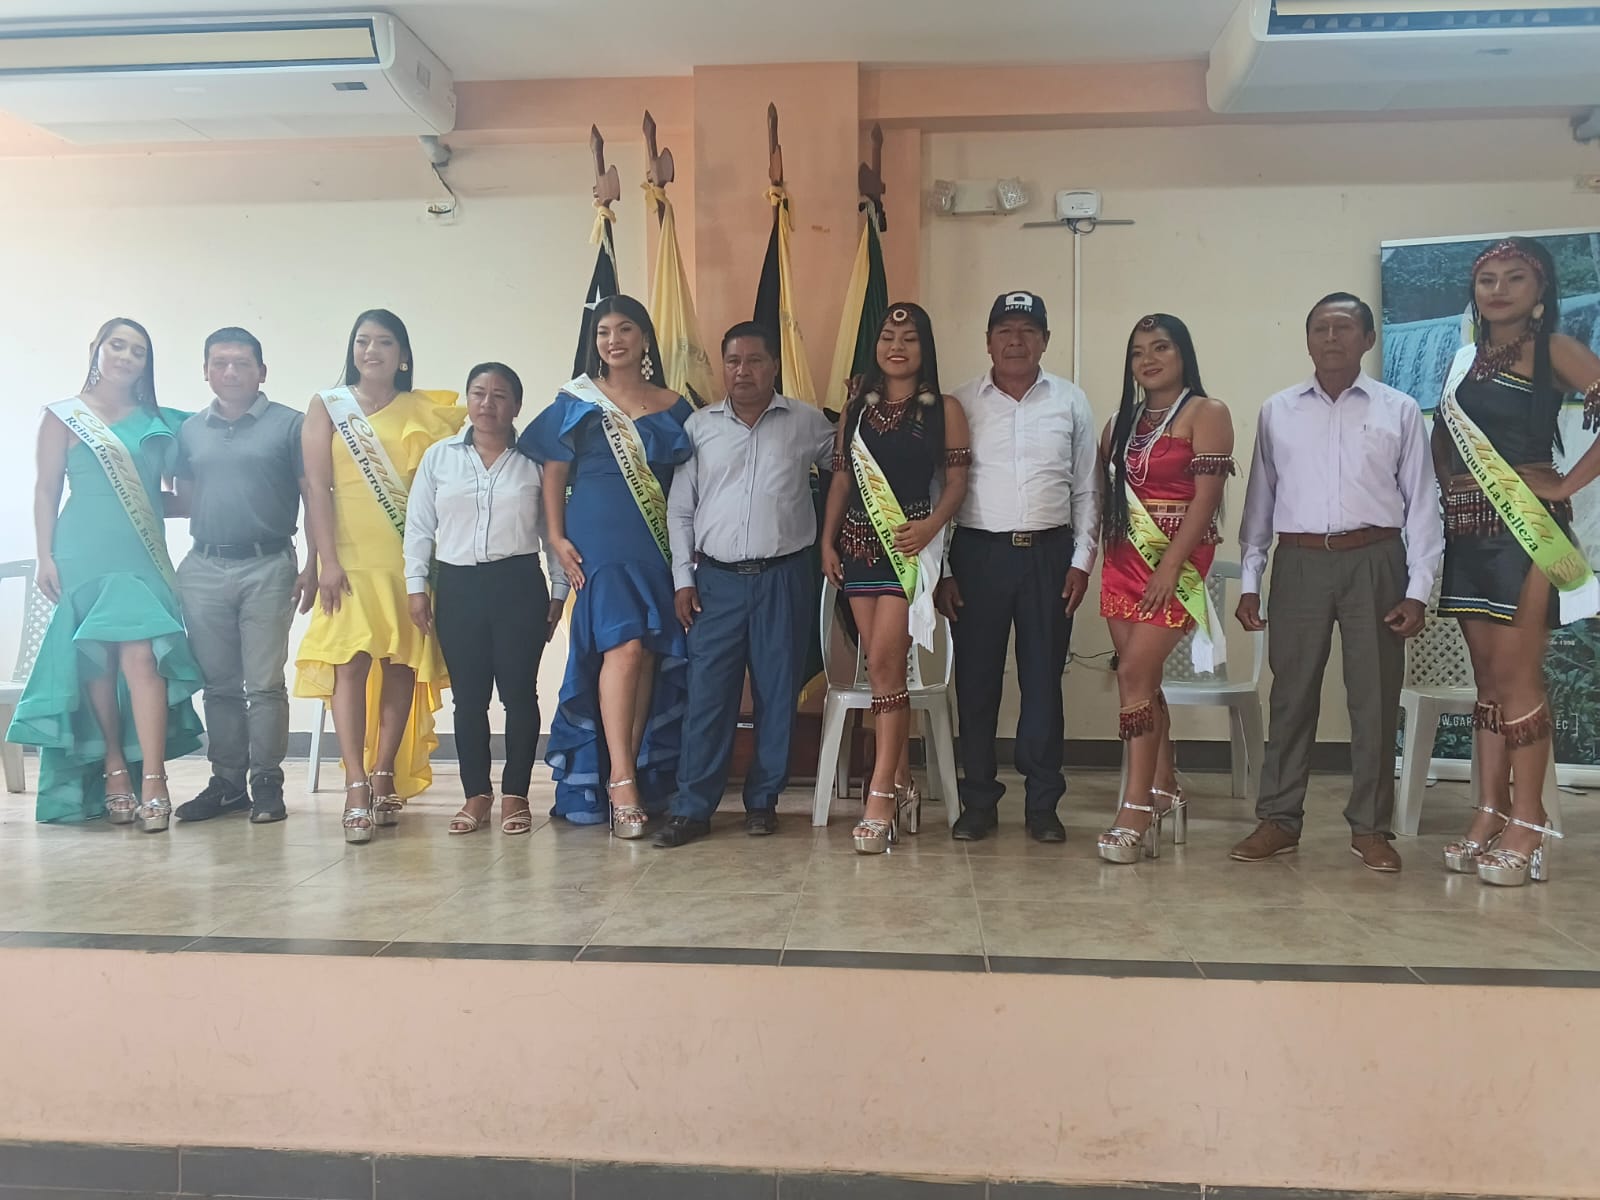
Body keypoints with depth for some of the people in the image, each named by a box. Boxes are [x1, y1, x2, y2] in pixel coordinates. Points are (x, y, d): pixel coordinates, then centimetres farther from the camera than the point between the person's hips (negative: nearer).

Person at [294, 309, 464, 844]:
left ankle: (385, 776, 13)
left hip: (411, 558, 2)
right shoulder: (328, 406, 8)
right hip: (352, 557, -2)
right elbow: (316, 485, 0)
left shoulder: (424, 410, 11)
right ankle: (356, 787, -12)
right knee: (352, 661, -11)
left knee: (402, 664, 2)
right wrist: (327, 559, -9)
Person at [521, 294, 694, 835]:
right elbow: (554, 474, 6)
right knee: (624, 645, -16)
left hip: (659, 542, 3)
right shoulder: (577, 401, 8)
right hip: (599, 537, -3)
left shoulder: (672, 407, 13)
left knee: (651, 655, 0)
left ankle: (638, 776, 8)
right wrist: (557, 537, -5)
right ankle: (621, 779, -13)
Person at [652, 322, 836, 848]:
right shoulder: (699, 426, 7)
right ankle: (692, 808, 6)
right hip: (717, 580, 0)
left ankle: (762, 800, 18)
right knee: (707, 694, -2)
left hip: (784, 579, 0)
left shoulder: (807, 423, 4)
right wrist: (683, 578, 2)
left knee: (777, 692, 4)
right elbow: (679, 509, 8)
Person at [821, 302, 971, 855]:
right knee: (885, 665, 6)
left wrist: (931, 525, -17)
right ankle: (901, 785, 16)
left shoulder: (943, 408, 3)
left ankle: (881, 797, -11)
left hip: (909, 544, -4)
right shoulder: (857, 406, 14)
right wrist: (828, 539, 7)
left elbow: (956, 480, -1)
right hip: (859, 542, 4)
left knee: (884, 662, -14)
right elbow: (842, 479, 14)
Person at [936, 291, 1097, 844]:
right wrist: (941, 569, -2)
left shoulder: (1071, 402, 8)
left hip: (1049, 553, 1)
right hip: (978, 553, 0)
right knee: (976, 680, 3)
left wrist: (1082, 560, 2)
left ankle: (1042, 804, 16)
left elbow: (1086, 490, 9)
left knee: (1043, 680, 5)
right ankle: (978, 802, 15)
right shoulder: (961, 404, 4)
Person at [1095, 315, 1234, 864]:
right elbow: (1104, 492, 15)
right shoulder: (1122, 422, 17)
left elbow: (1206, 496, -11)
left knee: (1135, 672, -14)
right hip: (1125, 557, 6)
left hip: (1176, 561, -6)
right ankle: (1166, 793, 17)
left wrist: (1170, 566, -18)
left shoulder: (1206, 414, -2)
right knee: (1142, 678, 5)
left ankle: (1136, 812, -10)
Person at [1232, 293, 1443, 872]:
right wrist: (1249, 580, 5)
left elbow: (1421, 504, 4)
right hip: (1299, 563, 1)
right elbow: (1259, 500, 10)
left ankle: (1369, 826, 16)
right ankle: (1278, 820, 14)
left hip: (1374, 563, -1)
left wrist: (1418, 589, -3)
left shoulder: (1400, 411, 5)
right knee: (1291, 696, 5)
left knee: (1374, 699, 4)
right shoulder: (1276, 412, 9)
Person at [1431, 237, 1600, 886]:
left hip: (1525, 528, -6)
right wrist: (1451, 487, 7)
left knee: (1516, 675, -8)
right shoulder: (1464, 360, 16)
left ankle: (1528, 828, -1)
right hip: (1467, 533, 6)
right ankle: (1490, 816, 14)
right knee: (1487, 676, 8)